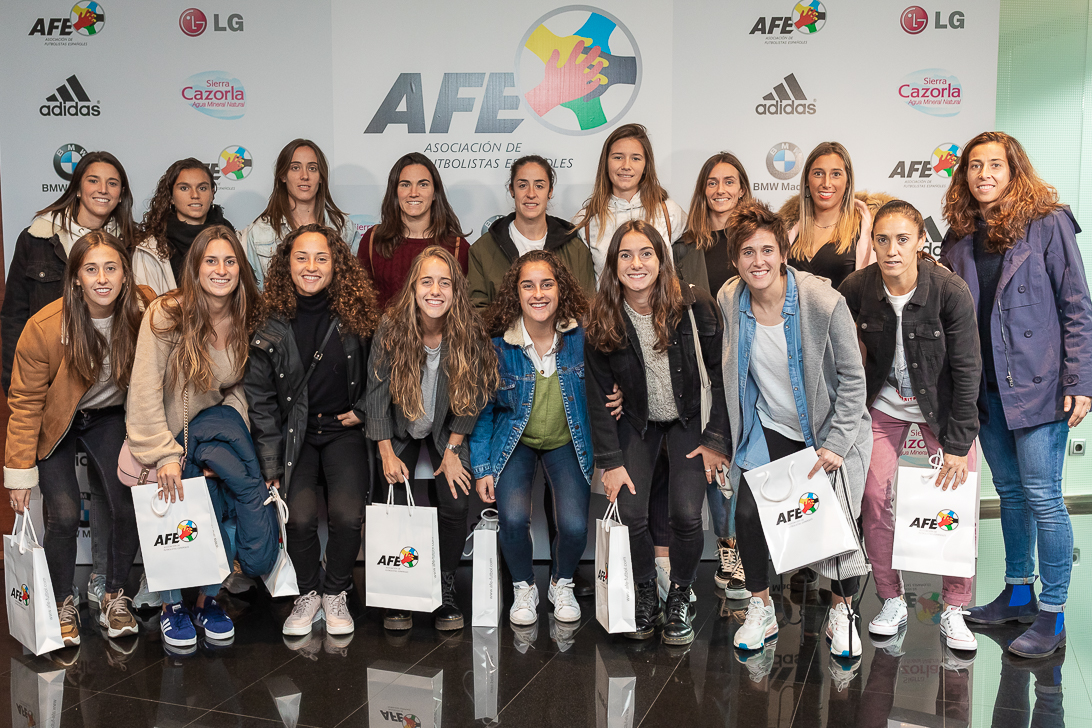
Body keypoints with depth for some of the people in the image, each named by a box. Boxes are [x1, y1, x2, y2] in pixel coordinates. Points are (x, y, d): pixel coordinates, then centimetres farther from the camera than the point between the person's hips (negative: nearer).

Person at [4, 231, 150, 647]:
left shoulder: (145, 312, -22)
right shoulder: (45, 327, -27)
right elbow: (25, 402, -16)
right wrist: (20, 470, -14)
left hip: (110, 417, 2)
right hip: (55, 423, -2)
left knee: (128, 507, -10)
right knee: (64, 515, -11)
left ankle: (114, 597, 14)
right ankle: (63, 604, 14)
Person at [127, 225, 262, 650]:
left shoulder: (248, 320, -4)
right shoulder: (166, 314, -16)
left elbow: (243, 387, 3)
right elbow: (145, 390, -17)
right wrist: (164, 454, -20)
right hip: (164, 440, -3)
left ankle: (209, 599, 14)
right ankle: (171, 606, 12)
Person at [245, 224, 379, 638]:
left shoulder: (356, 316, -3)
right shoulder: (271, 327, -3)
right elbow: (260, 398, 0)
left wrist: (362, 411, 1)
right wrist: (271, 464, -4)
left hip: (344, 429, 0)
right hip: (294, 431, 0)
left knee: (348, 514, -21)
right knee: (300, 517, -20)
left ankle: (336, 594, 7)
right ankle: (308, 594, 9)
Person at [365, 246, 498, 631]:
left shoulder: (469, 333, -19)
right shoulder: (391, 328, -20)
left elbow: (471, 398, -8)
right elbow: (377, 392, -12)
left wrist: (452, 449, -9)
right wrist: (387, 453, -13)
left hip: (446, 428, 0)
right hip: (400, 428, 0)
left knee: (456, 503, -14)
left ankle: (446, 589, 7)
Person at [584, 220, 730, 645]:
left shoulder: (695, 307, -16)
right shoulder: (601, 321, -11)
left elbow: (723, 374, -10)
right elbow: (598, 394, -6)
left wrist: (717, 439, -11)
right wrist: (610, 461, -11)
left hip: (689, 419, -1)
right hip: (636, 422, 2)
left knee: (686, 514, -15)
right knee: (630, 513, -13)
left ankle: (680, 597, 11)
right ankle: (645, 593, 15)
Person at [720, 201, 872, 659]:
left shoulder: (824, 302, -21)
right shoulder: (729, 300, -7)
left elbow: (853, 379, -12)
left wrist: (836, 445, -16)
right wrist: (731, 437, 10)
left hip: (827, 430, -3)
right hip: (768, 428, 3)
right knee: (747, 513, -11)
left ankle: (842, 612, 18)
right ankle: (760, 611, 12)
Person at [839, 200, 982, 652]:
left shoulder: (951, 291, -23)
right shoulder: (857, 288, -17)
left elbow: (967, 371, -15)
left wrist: (957, 444, -15)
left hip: (943, 405, -1)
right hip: (883, 404, 2)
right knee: (875, 499, -5)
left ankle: (954, 610, 11)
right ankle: (892, 602, 14)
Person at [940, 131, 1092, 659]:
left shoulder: (1047, 223, -4)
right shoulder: (959, 236, 9)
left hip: (1037, 383, -5)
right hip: (984, 387, 5)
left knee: (1042, 495, -3)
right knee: (1010, 491, 15)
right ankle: (1018, 593, 29)